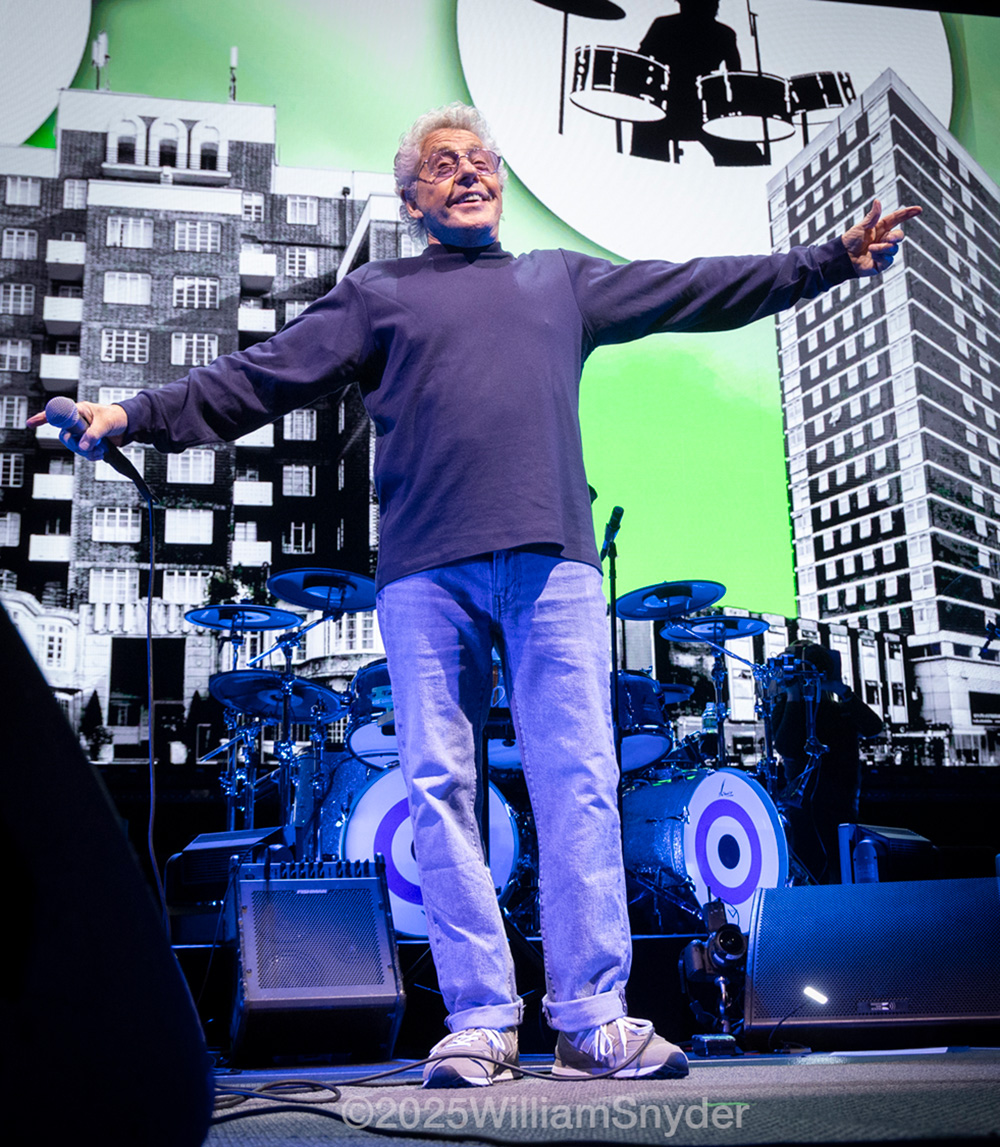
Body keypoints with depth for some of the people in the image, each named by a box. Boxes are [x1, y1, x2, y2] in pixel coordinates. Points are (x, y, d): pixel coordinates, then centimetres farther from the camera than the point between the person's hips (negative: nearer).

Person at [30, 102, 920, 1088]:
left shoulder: (562, 280, 26)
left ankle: (592, 1021, 1)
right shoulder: (377, 293, 21)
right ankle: (480, 1019, 4)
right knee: (439, 789, -4)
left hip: (553, 562, 1)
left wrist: (833, 259, 26)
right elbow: (256, 378, 14)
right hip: (425, 572, 0)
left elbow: (700, 289, 27)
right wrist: (135, 415, 3)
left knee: (578, 782, -6)